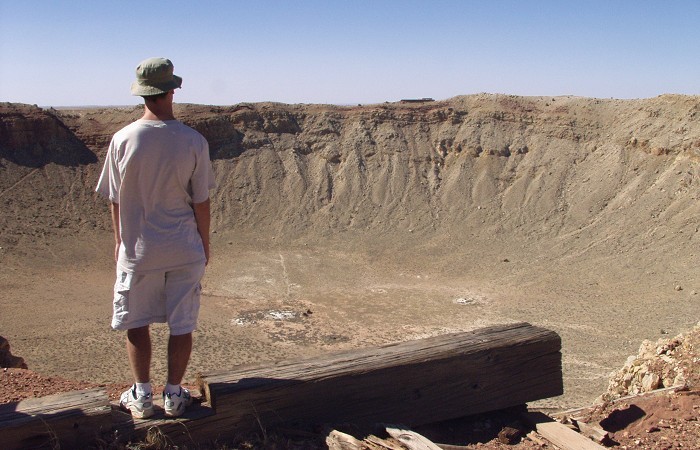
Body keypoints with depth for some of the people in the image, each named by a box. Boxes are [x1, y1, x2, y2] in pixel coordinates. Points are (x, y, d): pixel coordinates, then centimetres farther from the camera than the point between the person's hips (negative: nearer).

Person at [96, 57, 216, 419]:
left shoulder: (123, 139, -10)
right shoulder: (193, 141, -10)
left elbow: (116, 200, -1)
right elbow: (201, 202, -5)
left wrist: (119, 242, 14)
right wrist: (205, 243, 10)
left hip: (137, 250, 0)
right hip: (184, 250, 0)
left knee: (136, 322, 15)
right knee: (181, 324, 11)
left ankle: (142, 396, 23)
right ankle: (174, 395, 21)